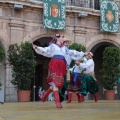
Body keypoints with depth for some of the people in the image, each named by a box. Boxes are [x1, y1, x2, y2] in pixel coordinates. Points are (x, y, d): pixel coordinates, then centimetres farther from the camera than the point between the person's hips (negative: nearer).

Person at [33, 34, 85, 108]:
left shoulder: (64, 48, 27)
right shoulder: (53, 46, 12)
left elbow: (72, 52, 27)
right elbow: (45, 50, -2)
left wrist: (83, 54, 26)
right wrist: (37, 48, -20)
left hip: (62, 66, 5)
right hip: (55, 64, -5)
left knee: (59, 82, 1)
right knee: (55, 82, -15)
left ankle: (46, 94, 23)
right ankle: (57, 102, -21)